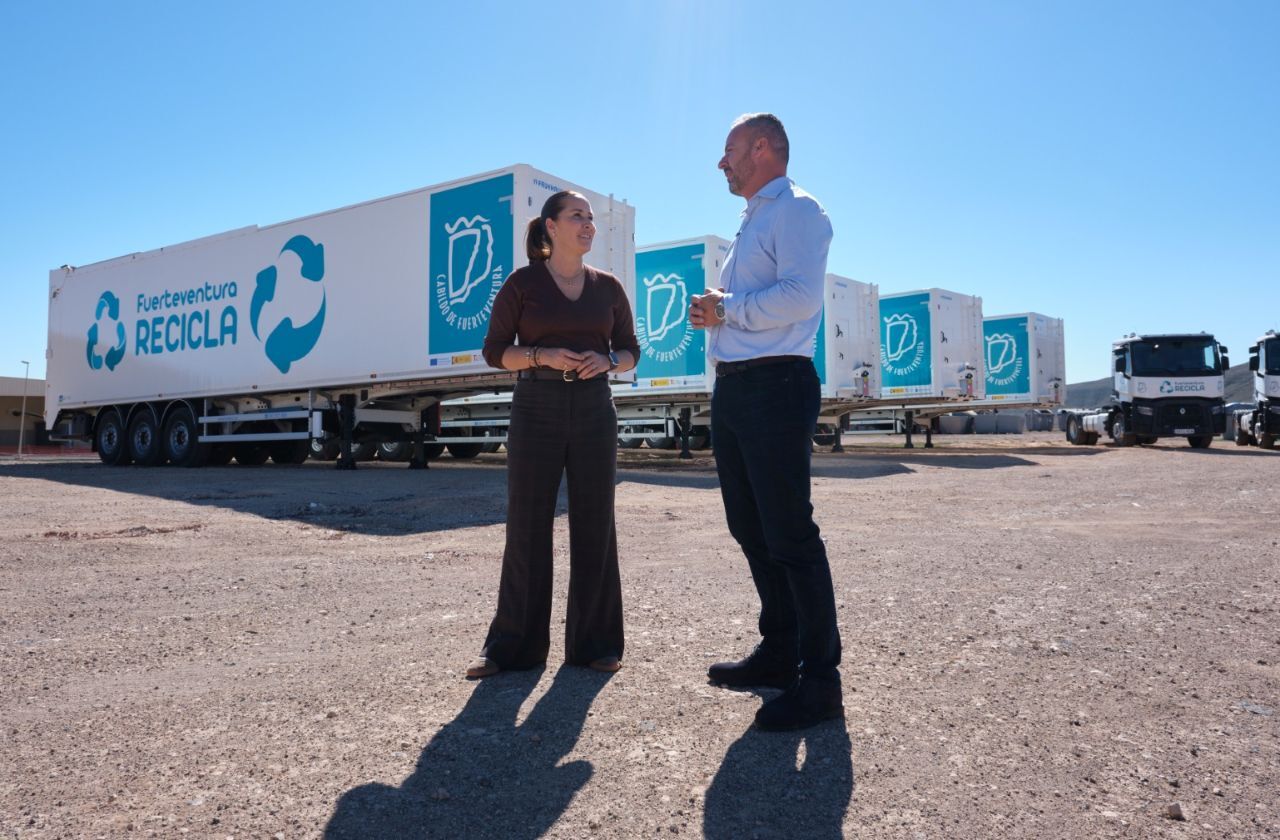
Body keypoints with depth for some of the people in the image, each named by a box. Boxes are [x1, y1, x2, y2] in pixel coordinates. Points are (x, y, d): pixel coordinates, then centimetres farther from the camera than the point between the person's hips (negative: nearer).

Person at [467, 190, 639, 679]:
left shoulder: (607, 287, 9)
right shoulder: (523, 283, 1)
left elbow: (630, 351, 14)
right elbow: (494, 351, 0)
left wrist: (608, 362, -8)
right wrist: (543, 356, -16)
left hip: (594, 407, 3)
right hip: (536, 406, -2)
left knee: (594, 524, 4)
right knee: (527, 525, 1)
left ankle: (594, 643, 14)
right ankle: (514, 646, 12)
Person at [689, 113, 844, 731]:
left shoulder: (795, 209, -5)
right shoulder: (751, 222, 24)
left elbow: (800, 295, -21)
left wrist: (727, 308, -12)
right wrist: (710, 313, 8)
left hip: (775, 385, -10)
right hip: (732, 389, 10)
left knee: (789, 534, -8)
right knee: (751, 529, 14)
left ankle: (820, 680, 1)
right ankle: (778, 653, 27)